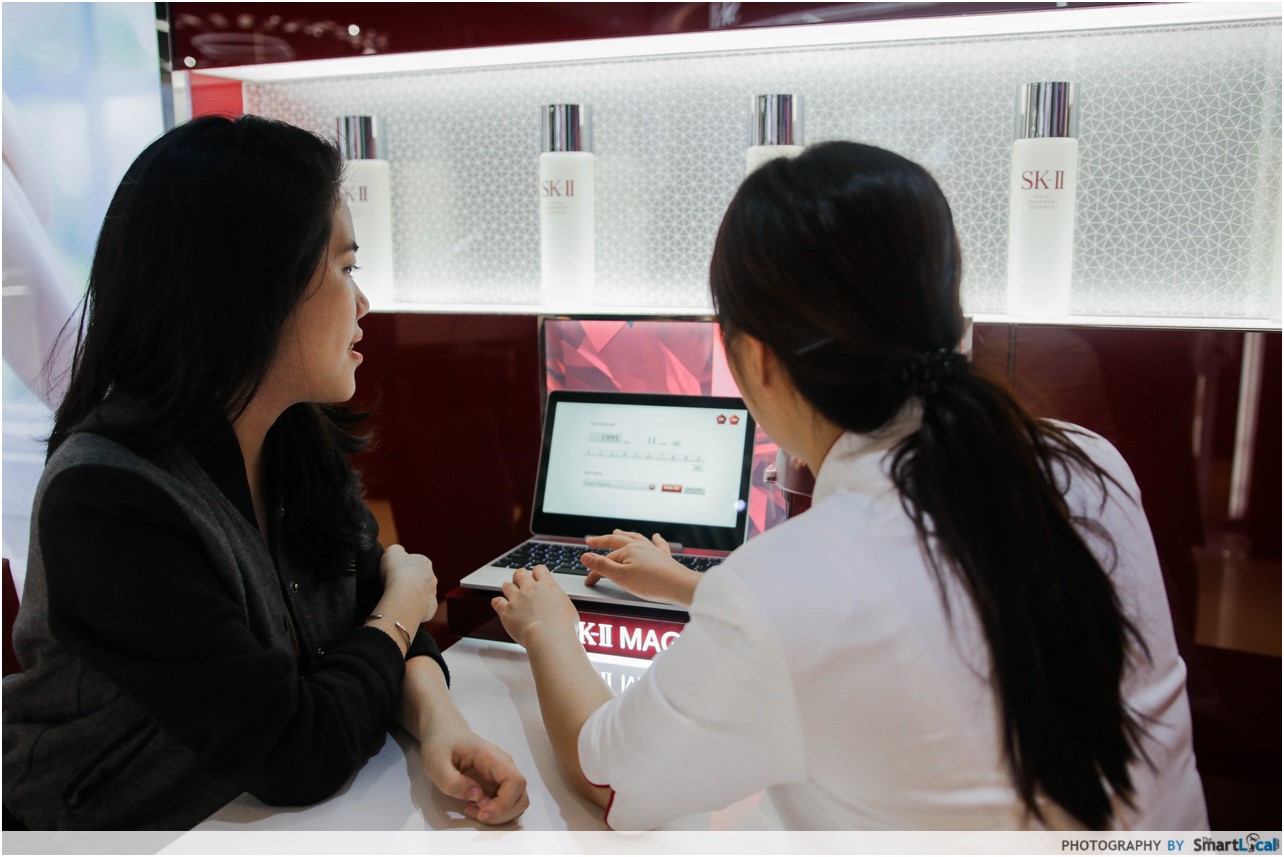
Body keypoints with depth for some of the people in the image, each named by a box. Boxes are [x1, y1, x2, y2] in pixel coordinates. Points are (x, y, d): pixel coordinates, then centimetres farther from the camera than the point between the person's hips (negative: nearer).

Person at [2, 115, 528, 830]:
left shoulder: (303, 444, -4)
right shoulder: (105, 503, -27)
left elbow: (372, 613, 2)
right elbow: (296, 757, -25)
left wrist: (439, 717, -18)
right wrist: (404, 604, -10)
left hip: (278, 819, 5)